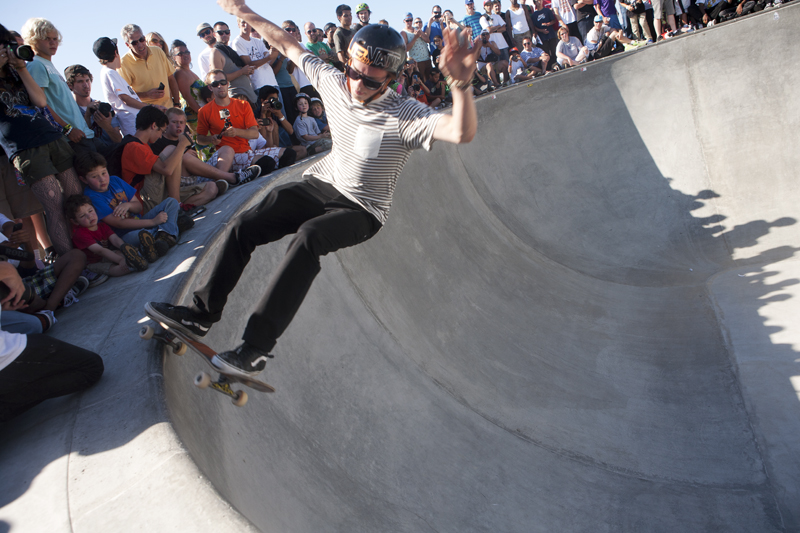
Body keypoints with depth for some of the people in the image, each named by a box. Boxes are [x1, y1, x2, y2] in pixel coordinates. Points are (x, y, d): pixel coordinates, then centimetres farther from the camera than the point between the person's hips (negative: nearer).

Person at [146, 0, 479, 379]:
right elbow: (290, 46, 10)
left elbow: (463, 132, -39)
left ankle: (257, 347, -31)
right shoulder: (333, 82, -5)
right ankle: (202, 313, 12)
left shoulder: (405, 116, -22)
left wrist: (461, 82, -57)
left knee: (308, 236, -35)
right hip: (321, 183, 6)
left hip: (362, 210, -6)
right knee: (242, 227, -5)